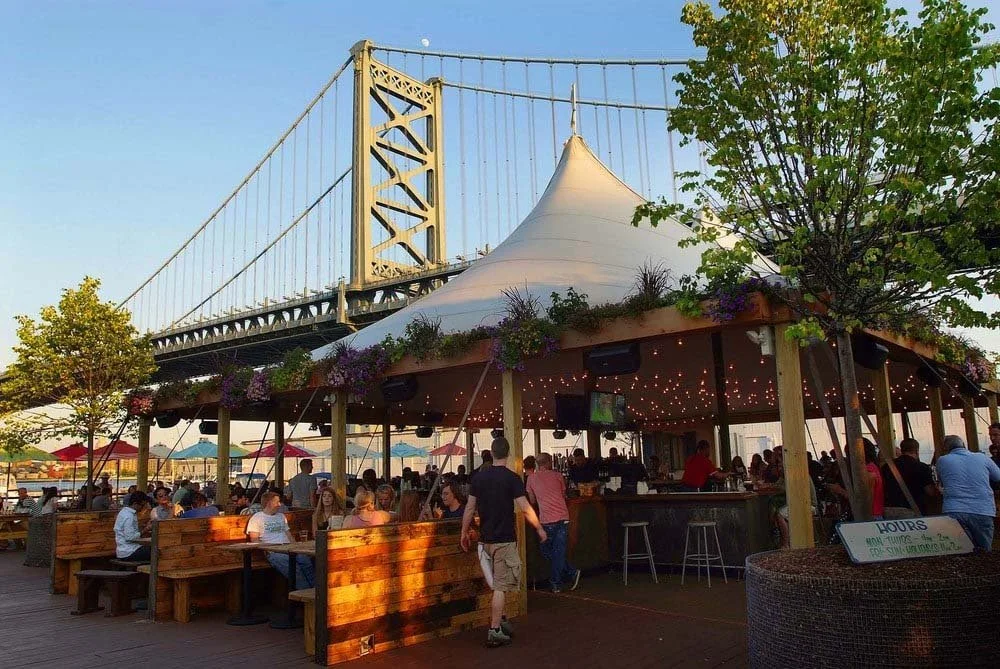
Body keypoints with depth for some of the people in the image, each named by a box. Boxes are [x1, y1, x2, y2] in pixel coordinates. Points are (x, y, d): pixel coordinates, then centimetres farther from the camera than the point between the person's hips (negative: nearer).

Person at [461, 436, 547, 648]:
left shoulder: (479, 476, 3)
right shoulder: (511, 478, -12)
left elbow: (470, 508, 7)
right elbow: (525, 509, -14)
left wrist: (464, 533, 17)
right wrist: (539, 528, -1)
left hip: (486, 539, 6)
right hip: (505, 539, -6)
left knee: (499, 583, 22)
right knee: (502, 586, 0)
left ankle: (499, 620, 30)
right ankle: (494, 631, 1)